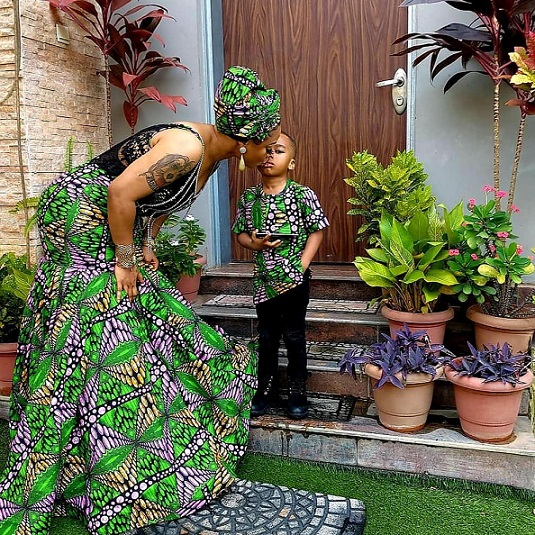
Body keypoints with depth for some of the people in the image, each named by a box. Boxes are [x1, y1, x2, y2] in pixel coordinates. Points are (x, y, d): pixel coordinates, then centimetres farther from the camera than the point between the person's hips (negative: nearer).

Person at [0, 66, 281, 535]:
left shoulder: (211, 153, 6)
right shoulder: (187, 148, -25)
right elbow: (121, 192, -29)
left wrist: (145, 243, 9)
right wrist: (126, 262, -19)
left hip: (115, 229, 10)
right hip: (81, 219, -10)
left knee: (157, 328, 11)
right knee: (86, 351, -8)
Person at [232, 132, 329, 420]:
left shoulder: (303, 194, -7)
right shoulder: (248, 197, 2)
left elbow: (317, 231, -5)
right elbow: (241, 233, 9)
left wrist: (303, 264, -13)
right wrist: (255, 243, -12)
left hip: (294, 278, -3)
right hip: (263, 278, 3)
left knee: (294, 335, 9)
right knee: (267, 336, 15)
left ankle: (297, 391, 25)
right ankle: (266, 388, 31)